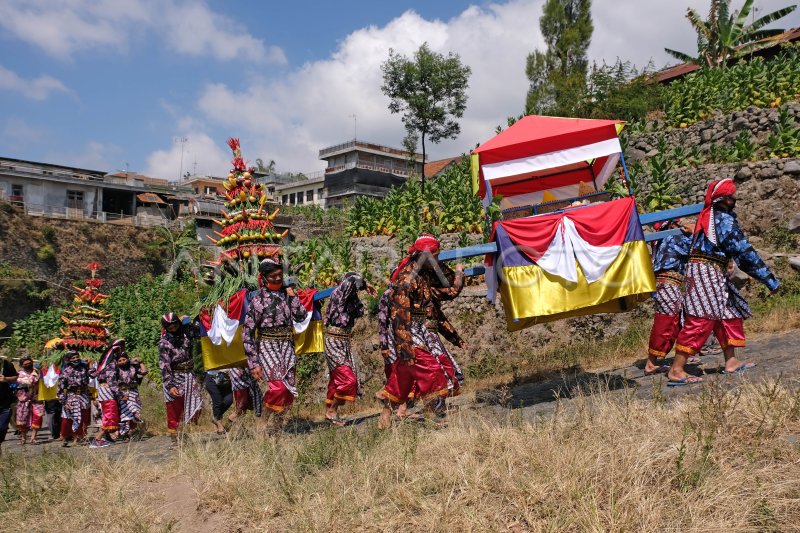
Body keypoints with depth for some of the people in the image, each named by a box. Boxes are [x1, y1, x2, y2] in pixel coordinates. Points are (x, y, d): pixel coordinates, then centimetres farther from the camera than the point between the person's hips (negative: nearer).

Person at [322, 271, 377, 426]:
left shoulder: (349, 299, 9)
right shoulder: (338, 294, -14)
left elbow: (360, 312, 10)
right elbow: (352, 280, -28)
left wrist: (356, 296, 0)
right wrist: (365, 285, -12)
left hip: (344, 343, 9)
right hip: (334, 343, -9)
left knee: (337, 379, 13)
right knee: (347, 379, -10)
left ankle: (330, 411, 22)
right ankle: (332, 411, 1)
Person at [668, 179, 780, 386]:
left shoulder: (707, 215, 14)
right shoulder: (725, 220, -12)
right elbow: (745, 252, -13)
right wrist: (770, 280, -8)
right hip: (707, 273, -9)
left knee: (730, 313, 16)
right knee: (700, 321, -11)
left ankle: (731, 361, 19)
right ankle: (676, 371, -13)